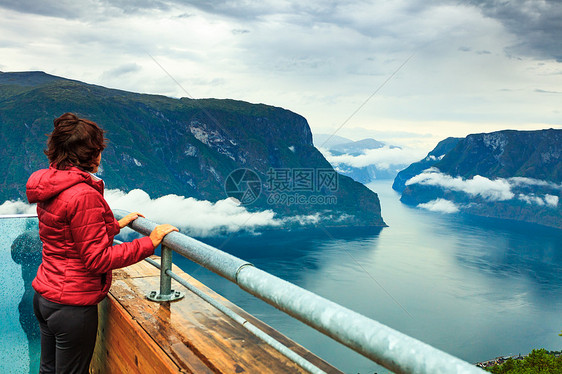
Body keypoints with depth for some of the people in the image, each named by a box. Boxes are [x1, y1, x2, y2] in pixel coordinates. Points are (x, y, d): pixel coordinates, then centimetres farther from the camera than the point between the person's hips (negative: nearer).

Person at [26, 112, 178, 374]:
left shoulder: (49, 188, 5)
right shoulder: (84, 195, -25)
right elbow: (98, 259, -23)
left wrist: (116, 224, 20)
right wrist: (150, 243, -19)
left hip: (44, 296, 9)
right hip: (72, 305, -9)